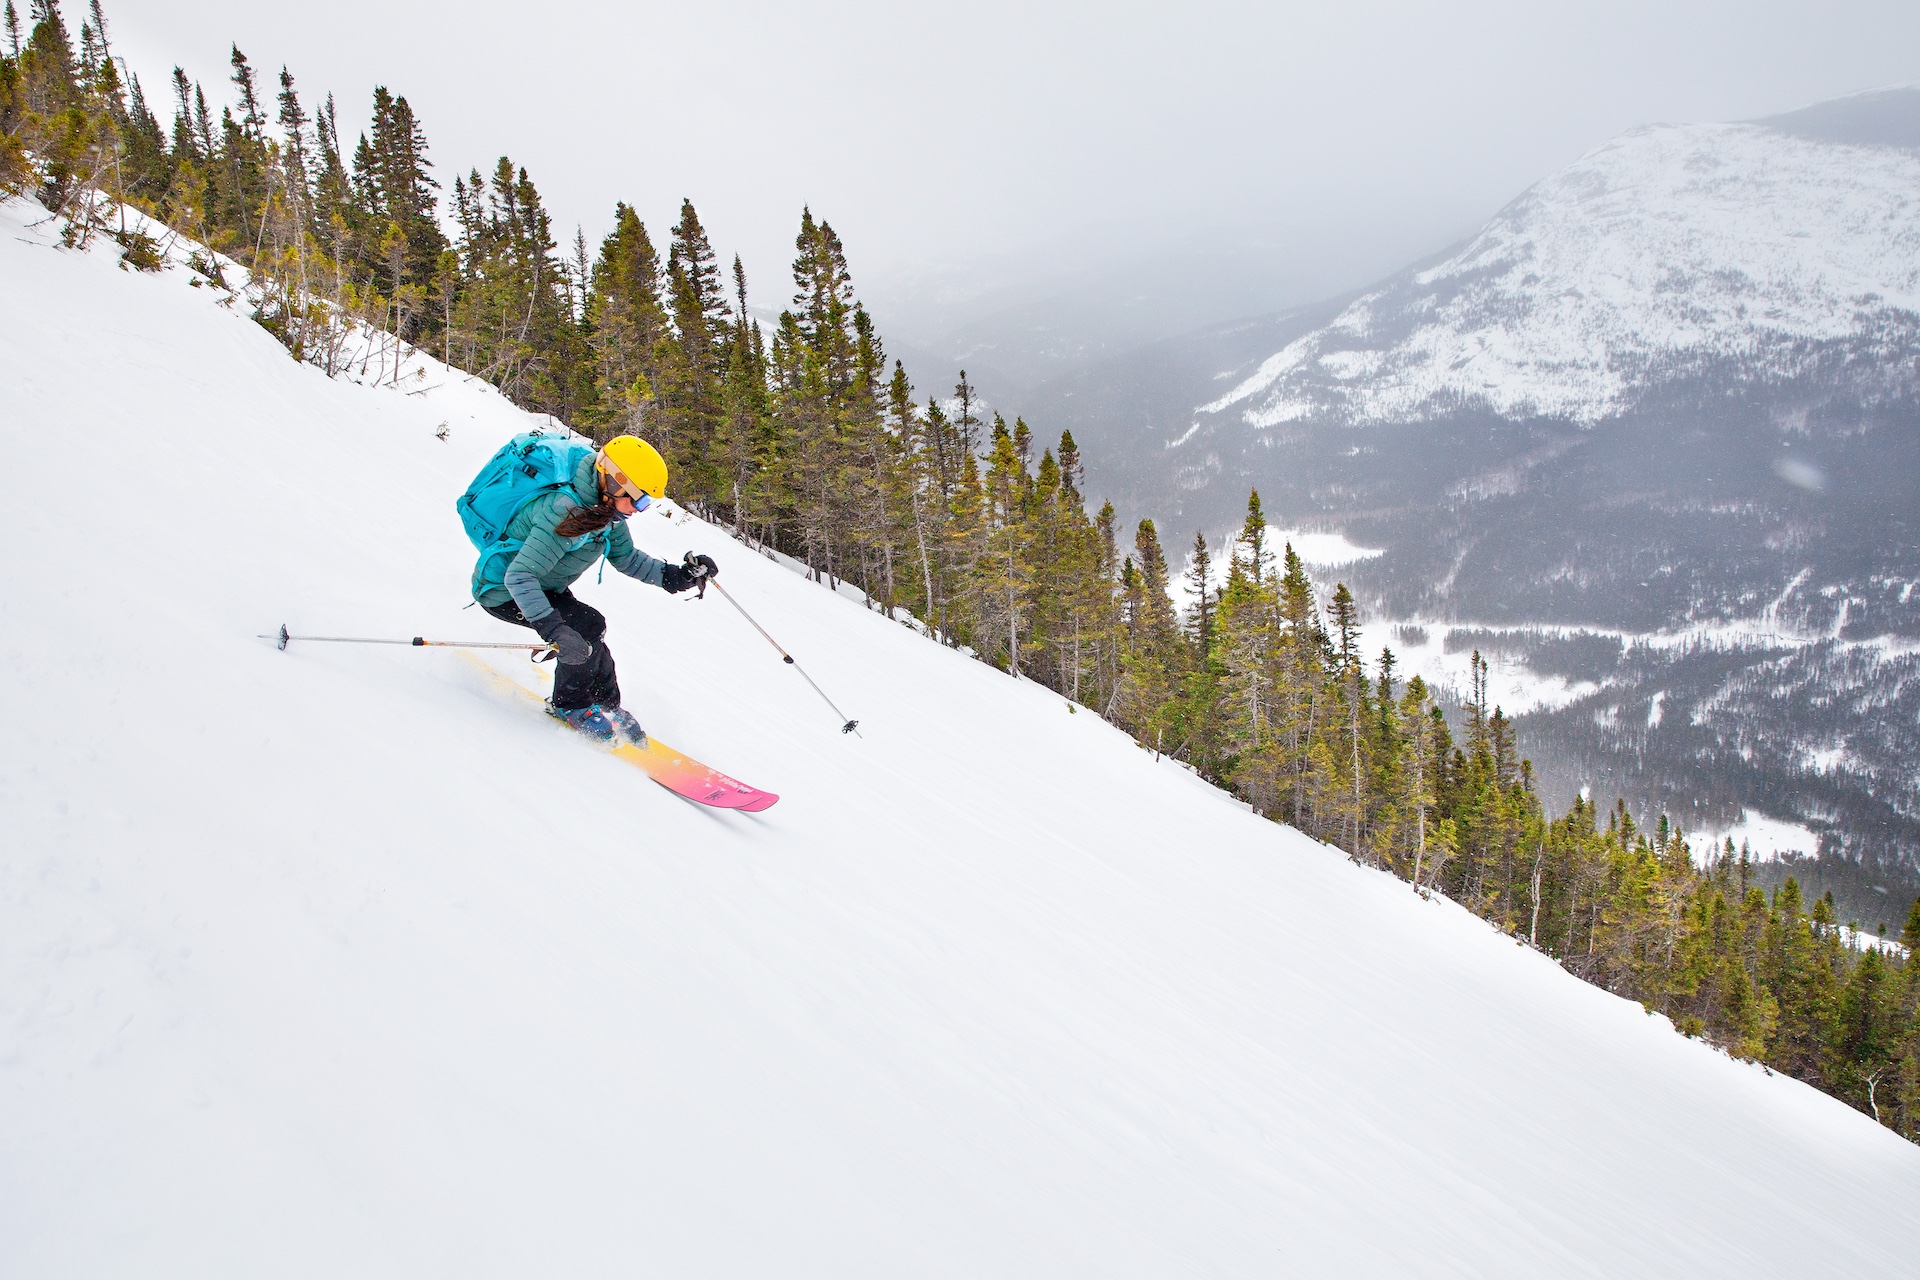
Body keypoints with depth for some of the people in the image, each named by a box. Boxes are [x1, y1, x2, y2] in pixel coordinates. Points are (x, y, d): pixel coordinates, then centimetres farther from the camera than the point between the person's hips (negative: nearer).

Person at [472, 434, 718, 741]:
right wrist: (554, 629, -49)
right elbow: (519, 577, -39)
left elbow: (625, 556, 8)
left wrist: (676, 576, -5)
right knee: (588, 626, -21)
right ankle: (570, 704, -1)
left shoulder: (606, 508, -8)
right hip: (503, 592, -9)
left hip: (542, 586, 9)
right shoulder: (567, 513, -36)